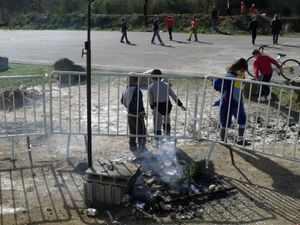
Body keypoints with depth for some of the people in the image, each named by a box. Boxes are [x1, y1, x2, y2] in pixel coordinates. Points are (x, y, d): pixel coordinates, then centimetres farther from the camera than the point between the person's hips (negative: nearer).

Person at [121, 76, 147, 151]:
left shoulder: (126, 90, 2)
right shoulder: (137, 90, -23)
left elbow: (122, 101, 14)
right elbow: (139, 103, -25)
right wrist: (142, 113, -14)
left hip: (129, 114, 7)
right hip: (137, 115, -7)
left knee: (132, 131, 19)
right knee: (141, 132, 8)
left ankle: (132, 146, 27)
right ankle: (141, 146, 13)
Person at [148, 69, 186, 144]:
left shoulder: (151, 87, -9)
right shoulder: (166, 85, -2)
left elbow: (150, 100, -3)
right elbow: (174, 96, 0)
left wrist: (152, 108, 14)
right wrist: (180, 105, 7)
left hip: (157, 107, -3)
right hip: (167, 106, 3)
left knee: (157, 124, 9)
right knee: (167, 121, 26)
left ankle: (158, 140, 13)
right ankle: (167, 135, 37)